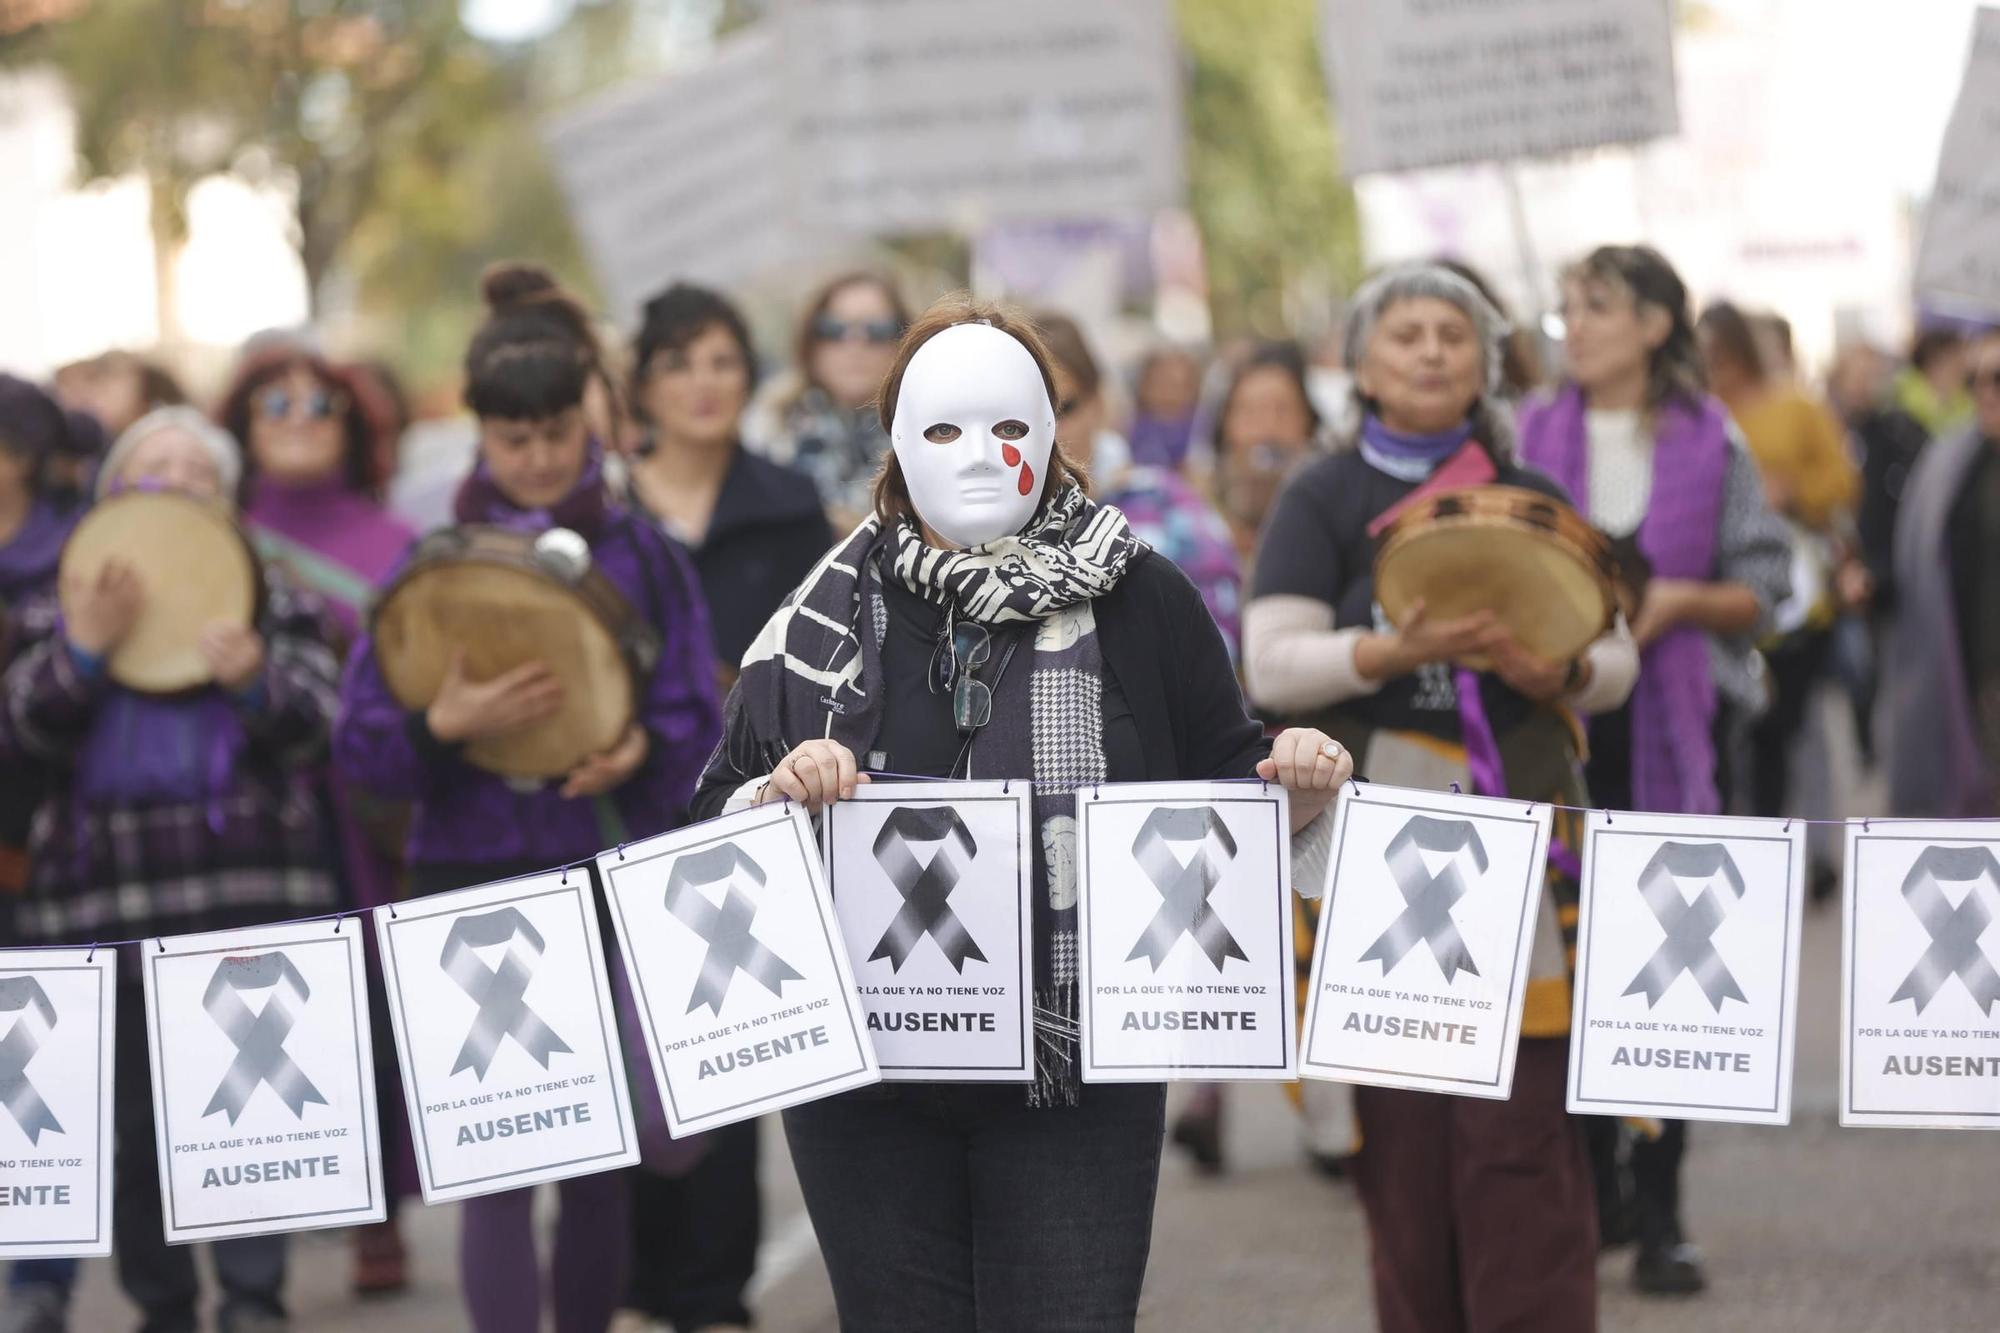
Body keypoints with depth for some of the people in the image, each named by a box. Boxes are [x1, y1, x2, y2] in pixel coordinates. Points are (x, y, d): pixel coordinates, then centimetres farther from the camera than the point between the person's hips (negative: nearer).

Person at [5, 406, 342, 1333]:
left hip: (247, 885, -2)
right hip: (106, 891, 2)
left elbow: (312, 726, 0)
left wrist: (254, 680, -22)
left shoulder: (273, 599, 12)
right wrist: (86, 648, -16)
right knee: (132, 1116, 3)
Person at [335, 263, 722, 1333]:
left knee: (601, 1164, 8)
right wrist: (445, 726, -23)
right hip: (474, 882, -2)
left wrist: (641, 750, -18)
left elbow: (697, 717, 3)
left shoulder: (640, 556, 5)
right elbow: (359, 741, -3)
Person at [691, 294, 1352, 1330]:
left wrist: (1301, 795, -13)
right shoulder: (829, 613, 7)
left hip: (1077, 1079, -2)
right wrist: (779, 796, -15)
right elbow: (716, 821, 6)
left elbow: (1229, 787, 8)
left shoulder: (1138, 600, 3)